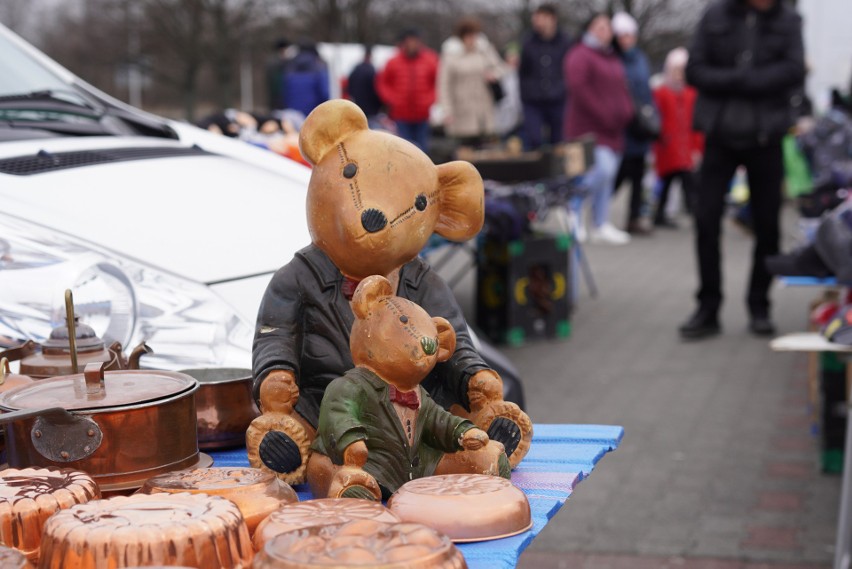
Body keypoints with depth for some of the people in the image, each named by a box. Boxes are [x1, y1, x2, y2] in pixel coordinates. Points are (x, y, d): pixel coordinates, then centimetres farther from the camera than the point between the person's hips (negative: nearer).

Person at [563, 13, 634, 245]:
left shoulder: (613, 59, 22)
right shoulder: (580, 55, -5)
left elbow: (622, 91, 27)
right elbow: (577, 87, -18)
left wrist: (626, 113, 7)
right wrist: (602, 114, -19)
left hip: (612, 130, 8)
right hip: (589, 127, -8)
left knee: (607, 177, 6)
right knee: (602, 169, -21)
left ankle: (601, 225, 10)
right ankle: (575, 210, -5)